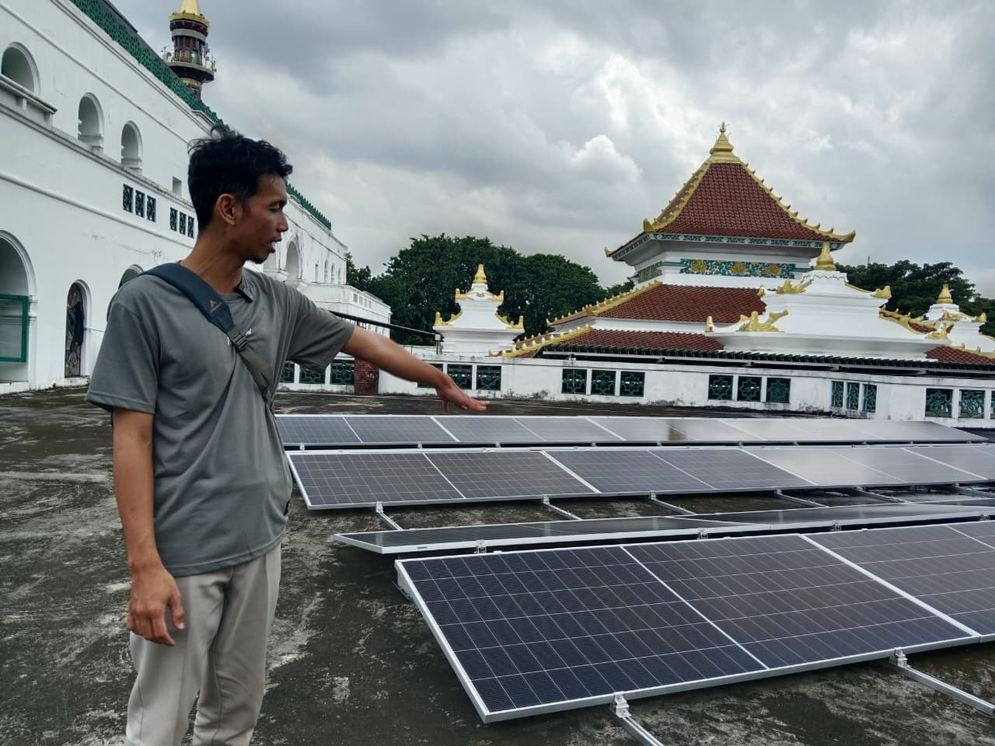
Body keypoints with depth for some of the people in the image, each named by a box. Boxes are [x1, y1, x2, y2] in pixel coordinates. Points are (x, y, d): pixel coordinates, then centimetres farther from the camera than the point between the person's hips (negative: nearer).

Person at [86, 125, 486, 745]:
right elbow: (133, 438, -12)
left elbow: (365, 343, 16)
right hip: (183, 555, -5)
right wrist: (145, 565, -16)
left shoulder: (276, 301, 5)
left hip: (261, 541, 5)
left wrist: (444, 383, 25)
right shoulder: (145, 304, -10)